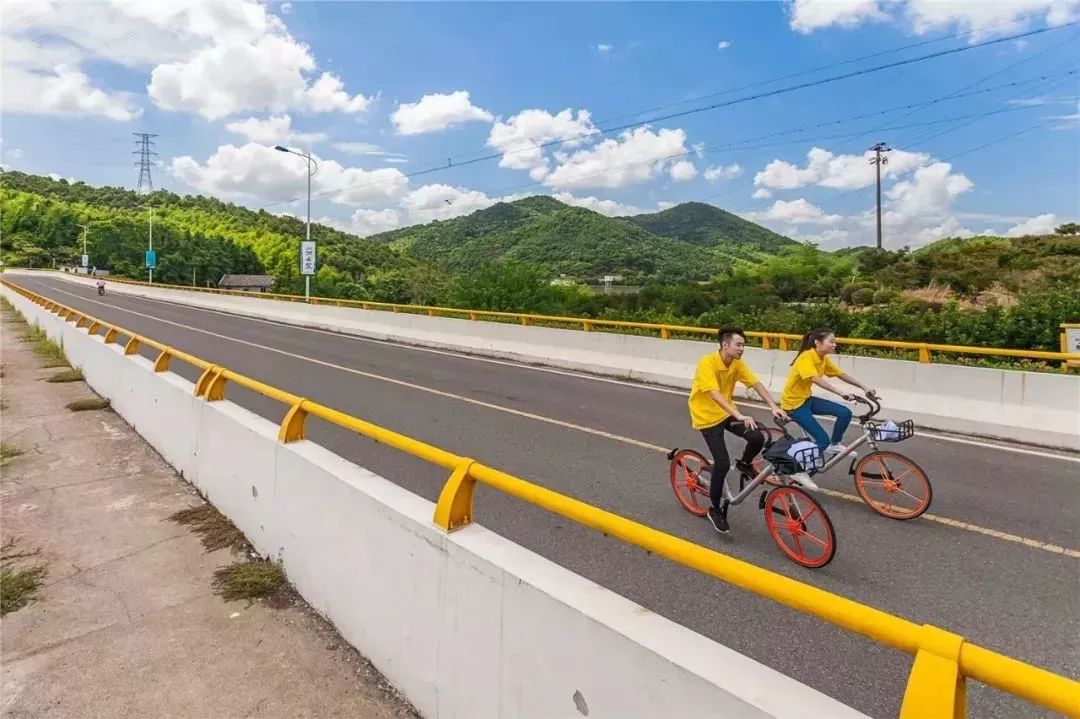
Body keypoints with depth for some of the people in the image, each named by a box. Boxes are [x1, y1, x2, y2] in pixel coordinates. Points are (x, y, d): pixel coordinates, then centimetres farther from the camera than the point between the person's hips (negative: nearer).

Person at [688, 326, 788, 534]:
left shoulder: (737, 364, -4)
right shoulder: (707, 363, -25)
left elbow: (757, 384, -9)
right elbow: (715, 394, -36)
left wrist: (774, 407, -23)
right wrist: (740, 416, -45)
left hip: (727, 413, 6)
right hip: (707, 416, -6)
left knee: (758, 437, -17)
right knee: (723, 462, -12)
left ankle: (744, 464, 16)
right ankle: (715, 509, 8)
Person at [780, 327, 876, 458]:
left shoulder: (823, 359, 2)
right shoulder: (806, 358, -24)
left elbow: (842, 375, 9)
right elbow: (816, 380, -39)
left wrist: (864, 387, 1)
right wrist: (841, 393, -45)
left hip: (806, 399, 8)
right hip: (793, 403, -8)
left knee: (845, 413, -1)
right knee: (823, 440, -13)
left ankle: (834, 445, 20)